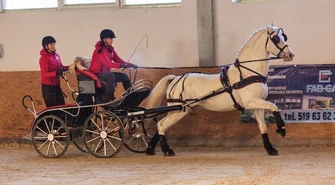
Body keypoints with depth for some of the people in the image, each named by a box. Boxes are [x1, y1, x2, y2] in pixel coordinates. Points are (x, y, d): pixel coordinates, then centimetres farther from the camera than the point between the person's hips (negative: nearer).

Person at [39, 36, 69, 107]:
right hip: (48, 86, -8)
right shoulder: (44, 58, -16)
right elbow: (45, 74, -22)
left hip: (56, 85, 8)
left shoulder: (56, 55, 7)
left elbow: (60, 67, 16)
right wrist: (56, 73, -36)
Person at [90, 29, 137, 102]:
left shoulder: (110, 49, 8)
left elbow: (118, 60, 9)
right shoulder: (100, 49, -18)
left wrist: (129, 64, -7)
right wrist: (121, 65, -41)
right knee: (111, 76, -37)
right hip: (97, 73, -9)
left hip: (105, 72, 9)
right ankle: (109, 98, -35)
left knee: (124, 76, 4)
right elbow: (107, 63, -30)